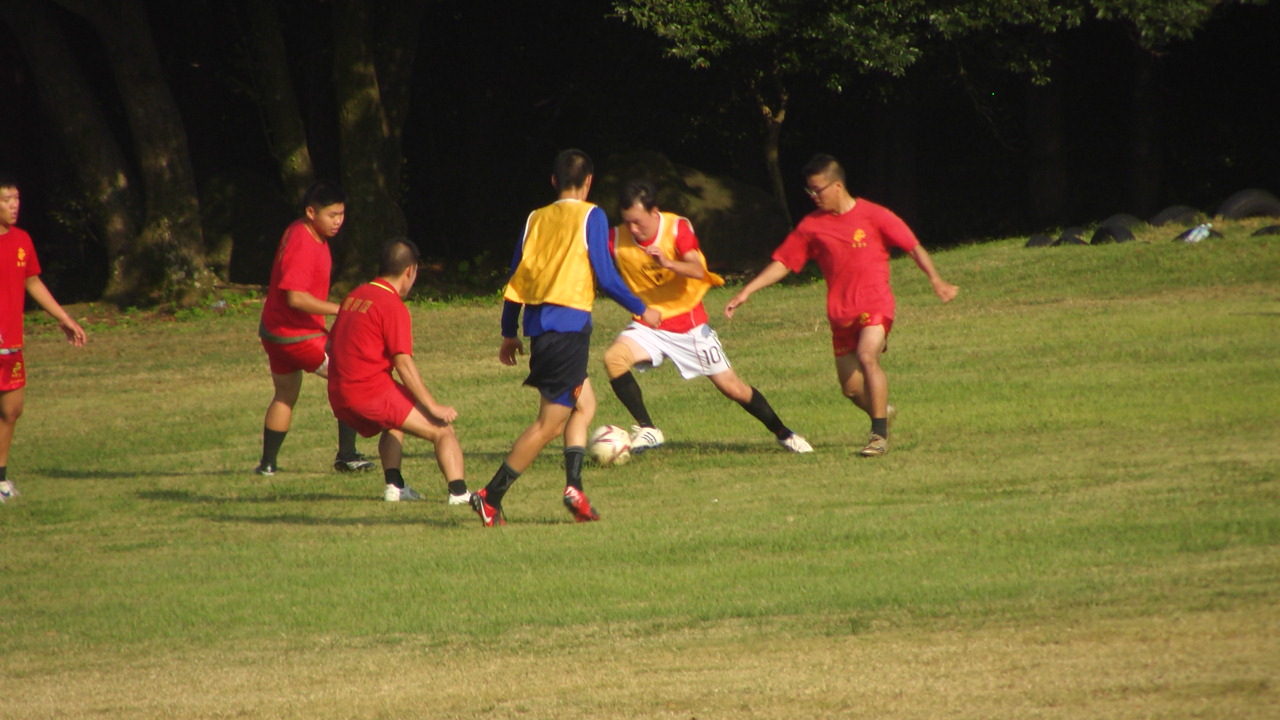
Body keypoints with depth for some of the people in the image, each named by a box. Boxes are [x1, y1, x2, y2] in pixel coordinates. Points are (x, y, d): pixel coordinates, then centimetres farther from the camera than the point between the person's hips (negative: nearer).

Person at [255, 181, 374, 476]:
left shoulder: (299, 232, 7)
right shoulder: (302, 245, -24)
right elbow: (296, 297, -30)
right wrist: (340, 310, -30)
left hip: (274, 331, 10)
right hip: (297, 336, -10)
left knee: (285, 395, 22)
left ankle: (267, 463, 27)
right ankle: (346, 455, -6)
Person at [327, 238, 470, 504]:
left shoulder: (354, 296, 15)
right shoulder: (393, 306, -9)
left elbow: (331, 345, 23)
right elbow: (403, 363, -15)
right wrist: (433, 407, -12)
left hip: (339, 398, 8)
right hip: (374, 393, -8)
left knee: (396, 421, 35)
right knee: (443, 430, -4)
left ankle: (394, 486, 21)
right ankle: (458, 491, -23)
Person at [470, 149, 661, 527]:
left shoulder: (536, 219, 14)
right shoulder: (591, 217, -2)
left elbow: (516, 278, 14)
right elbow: (605, 276, -7)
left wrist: (509, 333, 20)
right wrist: (641, 310, 5)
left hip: (538, 322, 7)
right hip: (569, 323, -7)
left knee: (584, 404, 20)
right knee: (551, 422, -4)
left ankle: (574, 486, 3)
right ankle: (491, 497, -8)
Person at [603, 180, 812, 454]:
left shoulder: (678, 228, -15)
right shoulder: (617, 238, -10)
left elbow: (697, 270, -29)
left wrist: (669, 263, -49)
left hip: (689, 325, -2)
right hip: (648, 326, 2)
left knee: (732, 388, 1)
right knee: (614, 358, -26)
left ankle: (783, 434, 21)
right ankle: (647, 430, -17)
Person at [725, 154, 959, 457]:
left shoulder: (873, 216, -5)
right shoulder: (812, 225, 5)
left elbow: (913, 247, -2)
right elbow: (782, 262, 8)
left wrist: (936, 280, -14)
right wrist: (747, 292, 2)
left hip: (875, 303, -4)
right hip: (841, 313, 4)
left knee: (867, 356, -29)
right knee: (851, 388, 6)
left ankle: (880, 434, -22)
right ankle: (883, 412, 38)